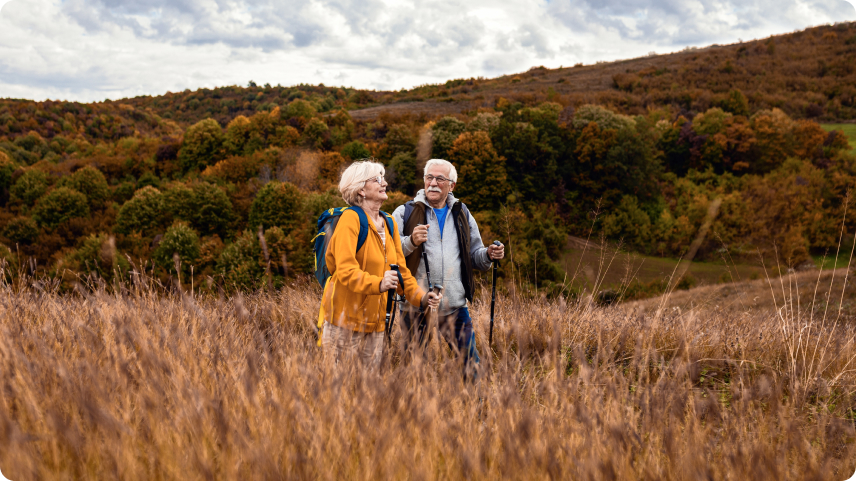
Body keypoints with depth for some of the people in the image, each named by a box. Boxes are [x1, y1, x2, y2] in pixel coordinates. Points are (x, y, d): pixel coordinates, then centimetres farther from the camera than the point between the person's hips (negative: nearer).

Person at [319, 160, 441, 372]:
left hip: (375, 320, 7)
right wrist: (378, 284, -36)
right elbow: (345, 270, -21)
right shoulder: (350, 219, -11)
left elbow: (400, 269, 14)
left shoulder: (389, 223, 13)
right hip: (346, 317, -7)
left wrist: (421, 297, 0)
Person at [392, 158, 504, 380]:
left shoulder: (462, 214, 15)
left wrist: (489, 255, -3)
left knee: (470, 362, 4)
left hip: (455, 304, 3)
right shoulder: (405, 212, 3)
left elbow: (474, 256, 19)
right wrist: (411, 242, -21)